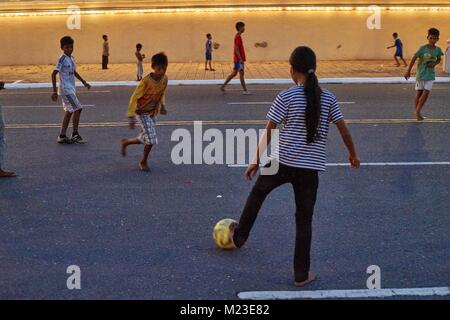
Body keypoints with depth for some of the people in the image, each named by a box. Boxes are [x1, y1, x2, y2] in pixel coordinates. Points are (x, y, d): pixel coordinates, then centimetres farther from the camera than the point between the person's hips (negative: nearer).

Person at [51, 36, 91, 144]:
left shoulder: (72, 59, 12)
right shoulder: (62, 59, -13)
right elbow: (54, 74, -17)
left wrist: (84, 82, 29)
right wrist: (54, 91, -20)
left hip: (70, 89, 9)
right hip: (66, 89, -9)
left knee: (70, 111, 9)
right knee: (78, 109, -10)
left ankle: (62, 136, 13)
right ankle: (75, 134, -2)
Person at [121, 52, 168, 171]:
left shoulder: (164, 79, -8)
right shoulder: (146, 81, -26)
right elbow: (134, 98, -20)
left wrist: (162, 106, -4)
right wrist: (130, 116, -21)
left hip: (152, 113, 7)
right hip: (142, 112, -6)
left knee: (145, 139, 13)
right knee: (151, 138, -13)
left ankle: (125, 142, 40)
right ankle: (144, 162, 11)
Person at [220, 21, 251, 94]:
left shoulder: (238, 36, 16)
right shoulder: (238, 37, -14)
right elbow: (236, 49, -21)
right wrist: (240, 59, -25)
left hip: (238, 59, 10)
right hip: (239, 59, -10)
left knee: (234, 73, 12)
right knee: (241, 73, -6)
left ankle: (223, 86, 15)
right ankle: (245, 90, -2)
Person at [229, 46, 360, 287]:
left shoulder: (286, 97, -7)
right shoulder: (328, 98, 2)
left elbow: (268, 132, -6)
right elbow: (344, 130, 5)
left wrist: (256, 161, 3)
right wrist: (353, 154, 22)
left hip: (283, 163, -2)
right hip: (311, 168, 2)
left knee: (257, 193, 27)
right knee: (304, 220, 11)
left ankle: (239, 235, 41)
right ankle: (301, 274, 17)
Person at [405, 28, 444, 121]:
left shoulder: (438, 50, -4)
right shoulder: (423, 48, -15)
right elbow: (414, 58, -10)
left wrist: (434, 64, -11)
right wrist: (408, 71, -9)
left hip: (430, 75, 3)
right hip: (421, 74, -2)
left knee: (426, 93, -4)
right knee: (419, 93, 6)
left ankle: (418, 111, 10)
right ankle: (416, 111, 19)